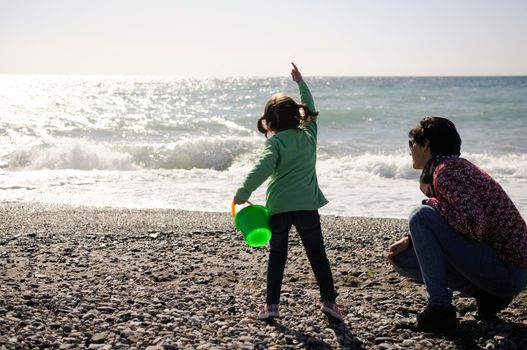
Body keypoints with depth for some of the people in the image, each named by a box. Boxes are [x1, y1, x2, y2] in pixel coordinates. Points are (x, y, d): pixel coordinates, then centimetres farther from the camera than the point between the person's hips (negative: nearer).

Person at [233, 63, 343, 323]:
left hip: (278, 206, -2)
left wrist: (243, 192, -18)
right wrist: (300, 83, 34)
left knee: (277, 256, 10)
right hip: (307, 205, 2)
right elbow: (310, 110, 25)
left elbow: (263, 167, -21)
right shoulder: (309, 133, 7)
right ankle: (329, 300, 5)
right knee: (317, 254, 10)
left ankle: (271, 304, 11)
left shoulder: (275, 141, -5)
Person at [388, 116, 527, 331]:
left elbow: (475, 226, -29)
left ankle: (439, 308, -14)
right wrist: (409, 240, 3)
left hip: (508, 271, -10)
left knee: (421, 216, -19)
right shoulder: (455, 166, 13)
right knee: (404, 259, 9)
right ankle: (486, 295, 8)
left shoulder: (446, 171, -17)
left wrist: (433, 203, -13)